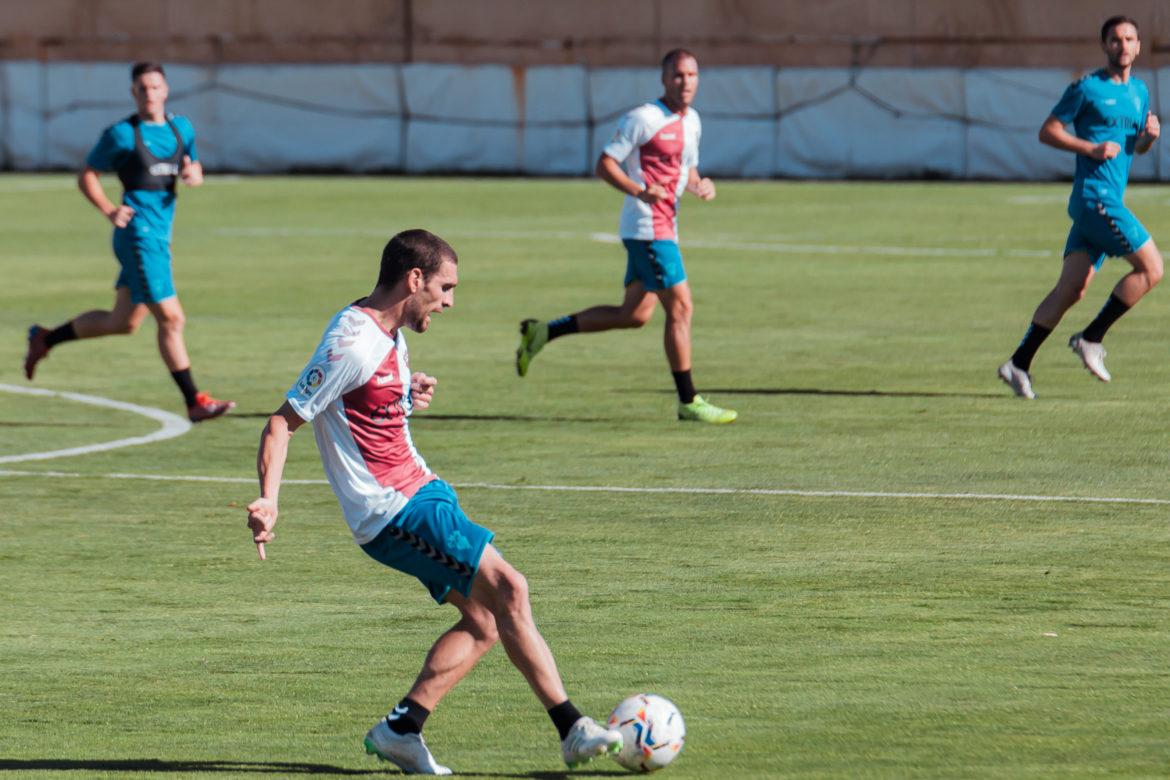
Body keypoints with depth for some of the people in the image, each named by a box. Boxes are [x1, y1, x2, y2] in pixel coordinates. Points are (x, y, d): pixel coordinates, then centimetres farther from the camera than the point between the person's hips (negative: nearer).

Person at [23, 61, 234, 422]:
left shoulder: (181, 128, 11)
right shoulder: (121, 134, -6)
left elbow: (194, 170, 24)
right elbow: (86, 176, 0)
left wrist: (193, 174, -1)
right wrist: (109, 210, -15)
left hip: (160, 236, 8)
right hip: (138, 233, -8)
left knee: (123, 321, 16)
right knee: (170, 318, -9)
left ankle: (45, 339, 34)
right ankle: (194, 402, -4)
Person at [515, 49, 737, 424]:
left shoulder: (691, 120, 15)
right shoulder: (643, 118, -11)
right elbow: (604, 164, -12)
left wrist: (700, 186, 4)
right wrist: (640, 191, -27)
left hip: (664, 227, 9)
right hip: (647, 227, -9)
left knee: (634, 315, 11)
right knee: (680, 307, -9)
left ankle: (542, 332, 20)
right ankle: (688, 402, -3)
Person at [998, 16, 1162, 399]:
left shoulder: (1139, 91, 18)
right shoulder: (1087, 88, -4)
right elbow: (1047, 131, -2)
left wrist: (1150, 135, 4)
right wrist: (1091, 148, -15)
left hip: (1109, 201, 8)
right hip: (1094, 193, -8)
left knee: (1072, 288, 2)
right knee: (1151, 266, -12)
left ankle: (1019, 364, 3)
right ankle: (1091, 338, -4)